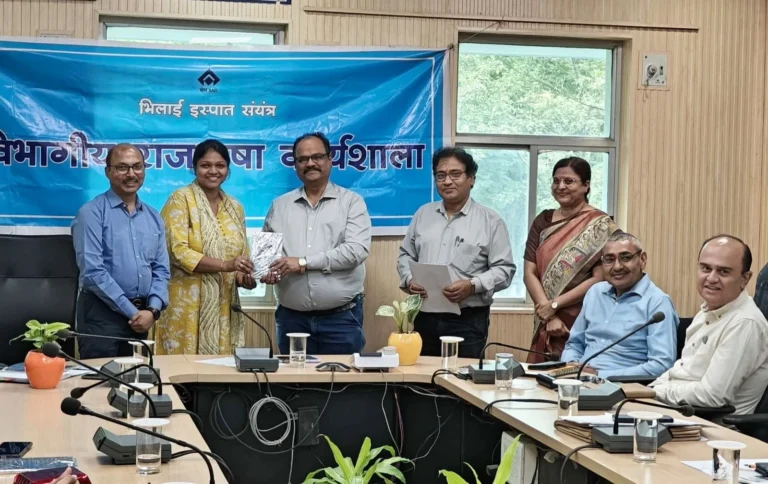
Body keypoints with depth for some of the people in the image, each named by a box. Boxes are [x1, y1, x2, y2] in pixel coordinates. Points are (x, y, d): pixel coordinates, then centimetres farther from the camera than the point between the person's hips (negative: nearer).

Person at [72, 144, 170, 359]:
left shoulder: (153, 218, 12)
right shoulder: (92, 213, -6)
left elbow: (161, 270, 11)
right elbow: (92, 271, -14)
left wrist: (152, 310, -7)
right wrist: (131, 312, -14)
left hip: (142, 316, 6)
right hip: (102, 313, -5)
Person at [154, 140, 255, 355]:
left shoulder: (235, 208, 14)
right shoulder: (180, 199, -3)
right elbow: (178, 252, -13)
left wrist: (245, 276, -3)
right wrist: (225, 265, -22)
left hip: (223, 308, 5)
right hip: (187, 308, -5)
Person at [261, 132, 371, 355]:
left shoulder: (351, 202, 1)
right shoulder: (279, 206, 12)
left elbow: (357, 249, -12)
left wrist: (304, 263, -15)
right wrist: (266, 270, -7)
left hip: (341, 317, -3)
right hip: (292, 317, 3)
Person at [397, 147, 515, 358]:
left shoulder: (490, 220, 0)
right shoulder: (423, 214, 12)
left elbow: (504, 269, -4)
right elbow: (406, 255, 18)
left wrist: (473, 285, -19)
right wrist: (409, 280, -3)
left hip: (469, 321, -4)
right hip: (425, 318, 4)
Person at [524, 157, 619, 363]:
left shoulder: (600, 226, -4)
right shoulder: (543, 221, 10)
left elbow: (599, 279, -9)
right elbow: (529, 273, 3)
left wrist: (555, 305, -10)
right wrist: (549, 317, -8)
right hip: (545, 326, 4)